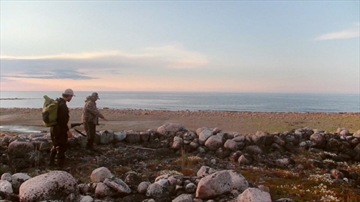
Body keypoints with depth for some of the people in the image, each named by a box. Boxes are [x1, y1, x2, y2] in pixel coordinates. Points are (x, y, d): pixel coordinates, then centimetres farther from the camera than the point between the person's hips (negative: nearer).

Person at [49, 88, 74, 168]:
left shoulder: (57, 102, 9)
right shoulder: (63, 105, -22)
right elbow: (62, 120, -25)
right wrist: (67, 131, -19)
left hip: (53, 128, 10)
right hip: (60, 130, -10)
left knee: (55, 146, 22)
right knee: (61, 147, 2)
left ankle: (51, 162, 33)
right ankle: (60, 166, 10)